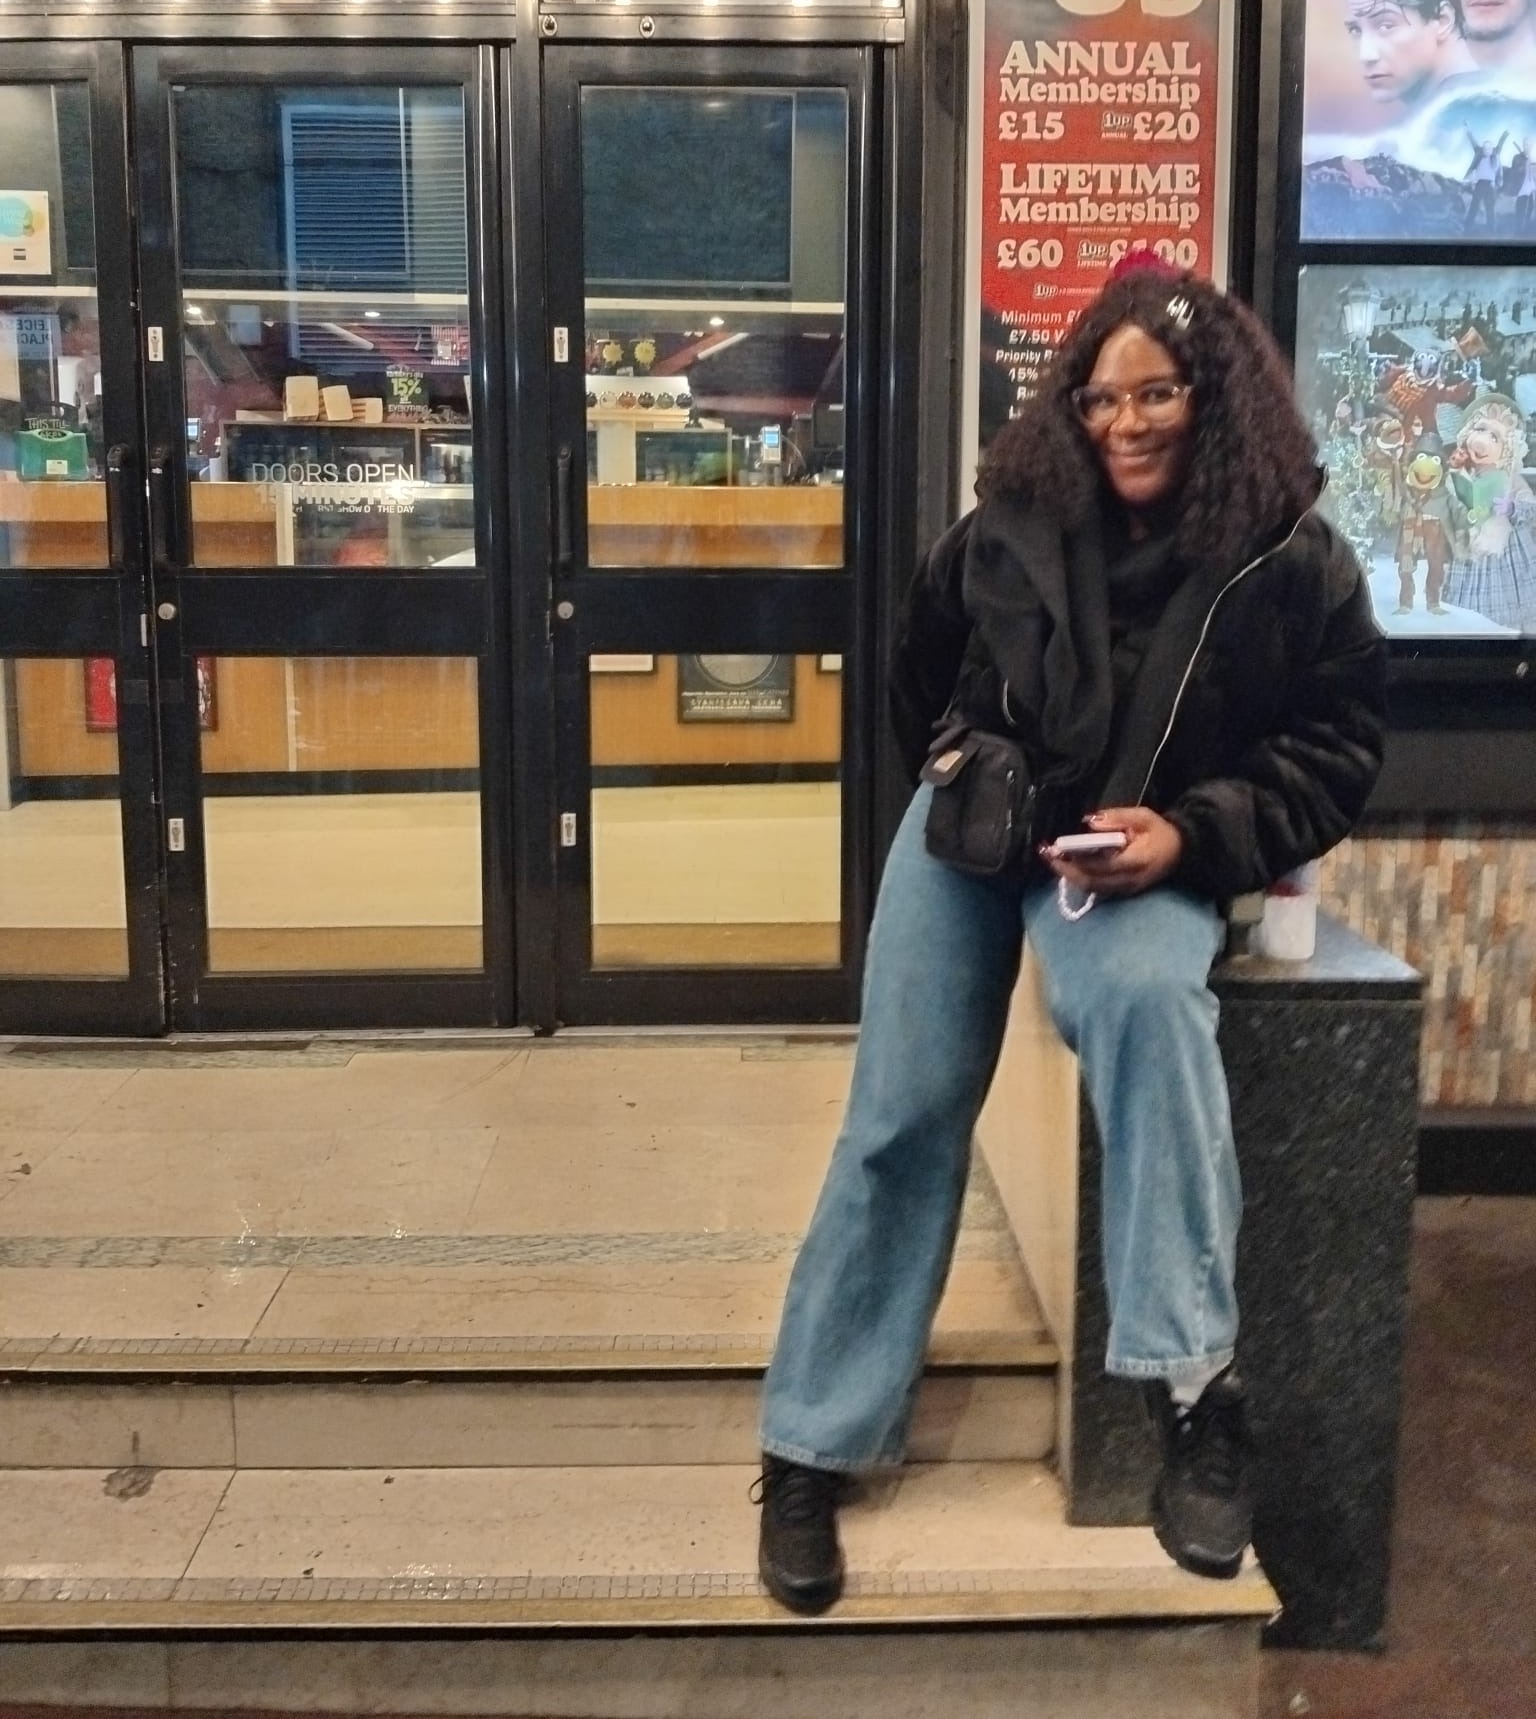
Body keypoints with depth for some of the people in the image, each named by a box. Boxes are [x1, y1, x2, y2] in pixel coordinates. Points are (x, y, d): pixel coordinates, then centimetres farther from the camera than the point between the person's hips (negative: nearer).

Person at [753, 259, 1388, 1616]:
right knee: (901, 1117, -6)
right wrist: (954, 762, 5)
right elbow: (923, 664, 18)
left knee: (1146, 998, -38)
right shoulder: (1014, 523, -1)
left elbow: (1336, 755, -3)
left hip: (1149, 857, -2)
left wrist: (1192, 833, -17)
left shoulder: (1295, 565, -7)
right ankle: (814, 1445, 7)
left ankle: (1194, 1382, -27)